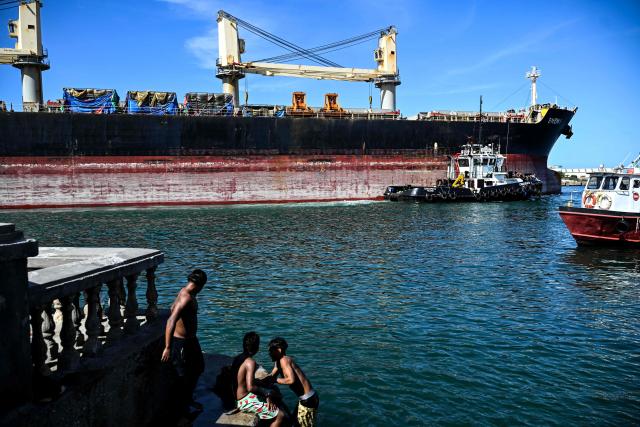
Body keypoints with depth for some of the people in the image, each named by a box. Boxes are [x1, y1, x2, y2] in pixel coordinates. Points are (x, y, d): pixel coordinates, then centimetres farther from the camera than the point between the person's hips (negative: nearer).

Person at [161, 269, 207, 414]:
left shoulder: (186, 293, 2)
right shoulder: (186, 297, -28)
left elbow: (173, 308, 20)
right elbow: (171, 321, -38)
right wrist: (168, 348, -41)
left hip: (190, 340, 10)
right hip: (182, 343, -10)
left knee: (197, 369, 24)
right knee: (184, 376, 7)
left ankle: (189, 398, 42)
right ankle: (182, 407, 26)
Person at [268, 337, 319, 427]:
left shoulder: (284, 360, -19)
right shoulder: (279, 362, 10)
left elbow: (291, 380, -31)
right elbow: (271, 377, 15)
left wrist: (275, 380, -20)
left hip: (308, 400, -10)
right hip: (303, 399, 10)